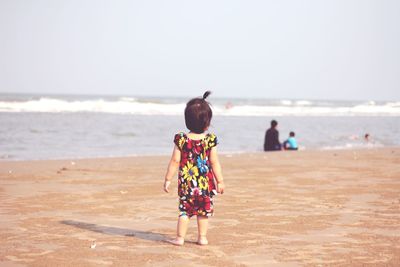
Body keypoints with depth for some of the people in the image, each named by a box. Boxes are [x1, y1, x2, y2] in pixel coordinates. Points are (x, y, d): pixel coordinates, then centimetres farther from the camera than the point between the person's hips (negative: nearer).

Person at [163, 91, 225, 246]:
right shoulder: (210, 140, -7)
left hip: (186, 182, 0)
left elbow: (175, 161, -4)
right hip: (205, 183, 0)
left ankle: (180, 238, 6)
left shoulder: (181, 140, -6)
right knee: (204, 210, 11)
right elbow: (214, 163, -4)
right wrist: (220, 181, 6)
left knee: (184, 210, 7)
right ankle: (202, 237, 15)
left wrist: (168, 179, 4)